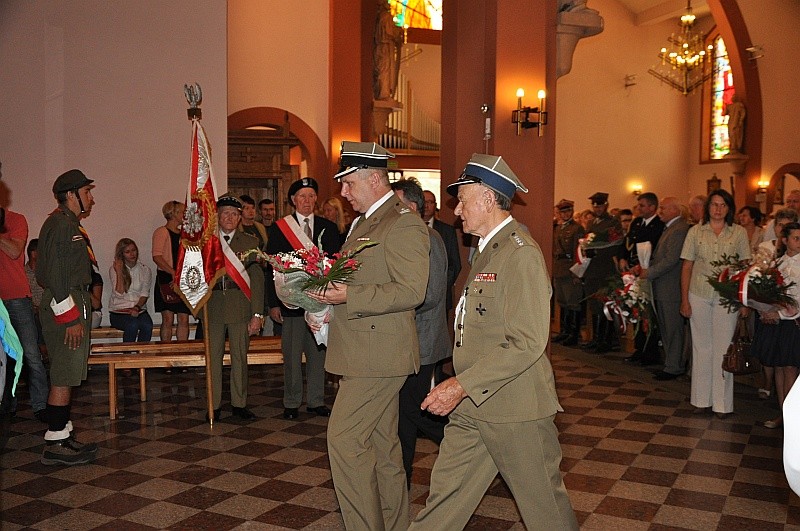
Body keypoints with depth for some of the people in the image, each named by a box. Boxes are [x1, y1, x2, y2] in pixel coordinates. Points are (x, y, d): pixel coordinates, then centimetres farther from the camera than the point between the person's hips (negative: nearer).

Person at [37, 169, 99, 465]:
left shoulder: (70, 225, 20)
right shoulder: (60, 224, -13)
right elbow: (55, 274, -20)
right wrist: (70, 317, -21)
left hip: (72, 306, 11)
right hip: (65, 307, -11)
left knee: (66, 376, 13)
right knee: (64, 378, -8)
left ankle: (63, 435, 21)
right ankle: (55, 445, -3)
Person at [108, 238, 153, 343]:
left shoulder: (145, 270, 10)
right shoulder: (113, 270, 3)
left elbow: (145, 295, 3)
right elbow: (119, 294, -9)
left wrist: (137, 307, -16)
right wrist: (119, 272, -12)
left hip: (139, 309, 2)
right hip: (118, 311, -2)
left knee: (148, 325, -31)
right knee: (132, 325, -34)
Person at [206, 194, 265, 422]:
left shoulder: (250, 242, 5)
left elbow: (257, 279, 1)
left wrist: (257, 314, -5)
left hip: (240, 309, -1)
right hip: (213, 307, 1)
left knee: (239, 357, 5)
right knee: (214, 357, 5)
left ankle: (239, 404, 16)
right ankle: (214, 405, 15)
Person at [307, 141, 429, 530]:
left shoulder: (404, 224, -14)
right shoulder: (364, 221, 18)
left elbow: (411, 291, -22)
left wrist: (349, 295, -24)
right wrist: (331, 293, 11)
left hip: (378, 353, -10)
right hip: (364, 350, 10)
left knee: (344, 438, -9)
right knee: (381, 443, 16)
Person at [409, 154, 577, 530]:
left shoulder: (521, 254, -18)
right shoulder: (490, 248, 15)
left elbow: (526, 344, -25)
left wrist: (461, 385, -24)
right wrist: (461, 387, 17)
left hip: (513, 408, -9)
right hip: (473, 405, 9)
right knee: (445, 495, 15)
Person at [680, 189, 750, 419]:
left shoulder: (739, 233, 3)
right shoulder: (695, 232, 4)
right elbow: (687, 266, 4)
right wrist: (684, 300, -1)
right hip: (699, 296, 1)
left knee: (723, 347, 2)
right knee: (701, 346, 9)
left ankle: (722, 402, 12)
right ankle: (702, 399, 18)